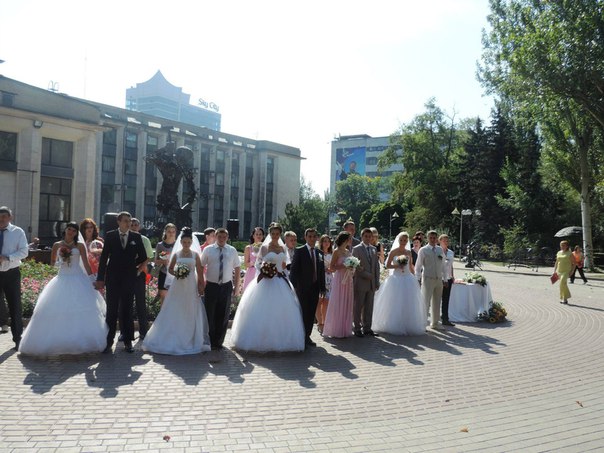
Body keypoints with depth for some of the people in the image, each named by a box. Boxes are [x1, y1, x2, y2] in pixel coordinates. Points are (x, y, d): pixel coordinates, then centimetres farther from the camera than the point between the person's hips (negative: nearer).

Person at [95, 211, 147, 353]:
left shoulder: (136, 237, 5)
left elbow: (143, 256, 14)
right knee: (111, 310, 1)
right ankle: (109, 340, 8)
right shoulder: (110, 236, 2)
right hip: (113, 278, -1)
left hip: (129, 278, 1)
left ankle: (128, 341, 12)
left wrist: (133, 266, 6)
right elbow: (104, 258, -1)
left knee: (127, 309, 6)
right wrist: (100, 278, -5)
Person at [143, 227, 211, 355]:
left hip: (191, 288, 0)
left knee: (191, 314, 3)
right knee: (174, 314, 0)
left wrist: (200, 287, -6)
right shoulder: (176, 254, 5)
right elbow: (170, 269, 12)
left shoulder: (195, 255, 2)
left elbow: (200, 273, 1)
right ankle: (173, 340, 11)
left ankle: (190, 340, 15)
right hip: (178, 287, 1)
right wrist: (176, 274, -9)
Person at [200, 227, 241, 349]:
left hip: (226, 286, 2)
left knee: (223, 316, 8)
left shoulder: (232, 251, 5)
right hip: (211, 286, -1)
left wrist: (236, 286, 5)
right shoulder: (208, 250, 1)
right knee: (209, 315, 3)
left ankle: (219, 341, 22)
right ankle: (209, 342, 17)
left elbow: (237, 268, 9)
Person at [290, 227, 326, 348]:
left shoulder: (319, 253, 11)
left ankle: (307, 336, 18)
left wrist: (322, 287, 8)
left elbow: (322, 271, 12)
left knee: (311, 313, 8)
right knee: (303, 313, 0)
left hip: (315, 287, 5)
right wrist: (293, 286, -11)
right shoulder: (299, 251, -3)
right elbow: (294, 269, -6)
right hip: (303, 287, -4)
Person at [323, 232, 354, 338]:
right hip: (339, 280, -7)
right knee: (338, 305, -2)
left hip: (348, 280, 7)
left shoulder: (348, 252, 13)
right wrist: (344, 266, -19)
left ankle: (345, 329, 17)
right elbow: (332, 267, -11)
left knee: (347, 305, 9)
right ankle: (336, 331, 6)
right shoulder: (337, 251, -7)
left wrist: (352, 267, 5)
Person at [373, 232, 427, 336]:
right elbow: (387, 265, -1)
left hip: (408, 279, 3)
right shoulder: (393, 252, -1)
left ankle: (409, 326, 11)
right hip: (396, 278, -3)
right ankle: (394, 326, 6)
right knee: (395, 303, -2)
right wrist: (397, 266, -15)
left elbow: (411, 267, 18)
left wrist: (414, 277, 16)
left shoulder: (408, 252, 10)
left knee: (409, 303, 3)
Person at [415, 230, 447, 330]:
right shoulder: (423, 250, -4)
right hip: (428, 279, -5)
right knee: (426, 302, -7)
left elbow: (443, 265, 13)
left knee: (436, 303, 13)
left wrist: (443, 279, 10)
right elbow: (418, 266, -4)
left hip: (439, 280, 5)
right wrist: (418, 279, -10)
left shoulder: (440, 250, 8)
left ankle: (434, 323, 25)